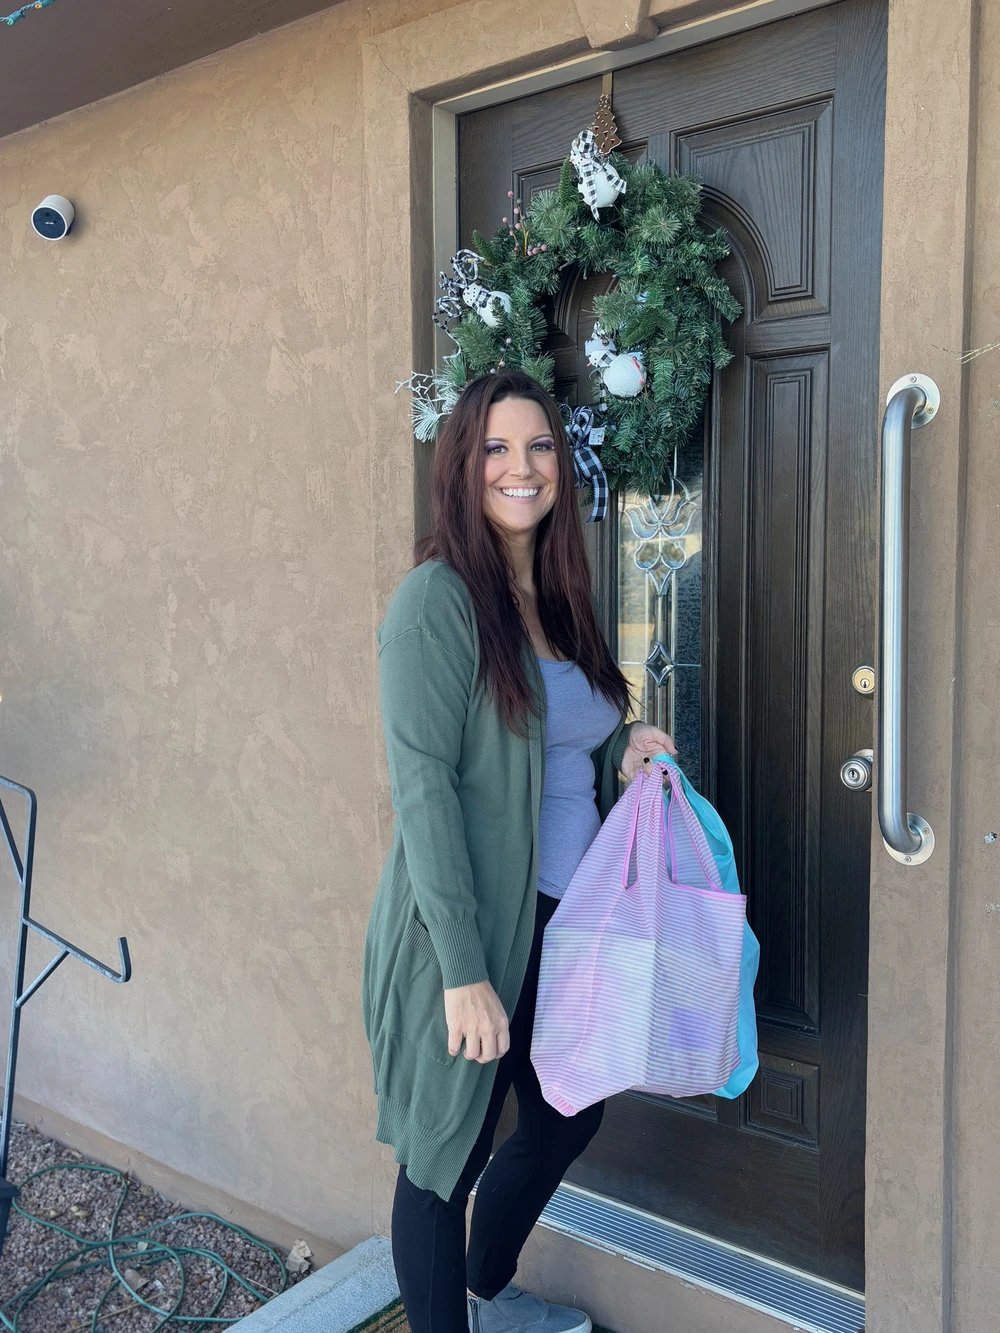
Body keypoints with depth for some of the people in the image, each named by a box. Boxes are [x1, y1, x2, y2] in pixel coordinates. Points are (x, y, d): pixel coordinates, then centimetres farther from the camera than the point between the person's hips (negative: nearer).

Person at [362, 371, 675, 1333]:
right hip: (465, 929, -8)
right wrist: (464, 972, -21)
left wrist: (621, 752, -2)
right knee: (446, 1155, 8)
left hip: (561, 920, 9)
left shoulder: (557, 600, 9)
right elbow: (422, 788, -19)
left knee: (567, 1120, 23)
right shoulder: (438, 597, -15)